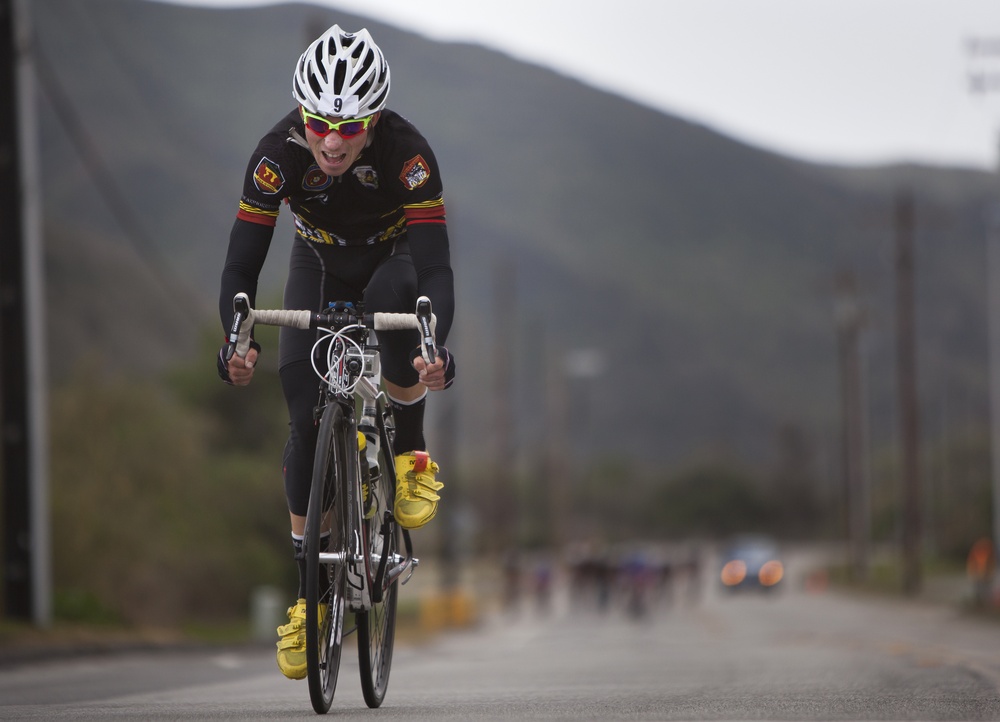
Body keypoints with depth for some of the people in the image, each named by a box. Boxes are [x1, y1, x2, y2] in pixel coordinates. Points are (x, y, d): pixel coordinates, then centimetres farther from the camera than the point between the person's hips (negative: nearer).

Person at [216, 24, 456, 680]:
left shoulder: (406, 152, -35)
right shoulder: (280, 152, -31)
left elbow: (436, 268, -39)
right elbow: (241, 265, -31)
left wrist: (435, 345, -58)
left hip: (394, 259, -2)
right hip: (320, 266, 2)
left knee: (392, 301, -39)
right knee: (306, 421, -11)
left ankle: (412, 455, -15)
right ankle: (309, 594, 2)